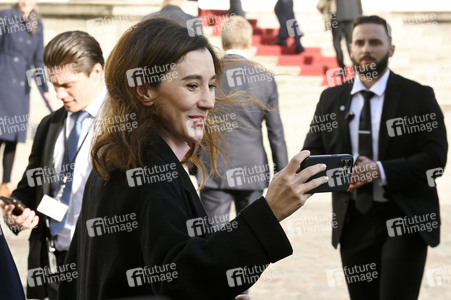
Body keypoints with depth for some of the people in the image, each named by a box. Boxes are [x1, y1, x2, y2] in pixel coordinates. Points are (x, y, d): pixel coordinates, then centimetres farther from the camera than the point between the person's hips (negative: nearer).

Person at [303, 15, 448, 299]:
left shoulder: (418, 96, -2)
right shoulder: (331, 99, 9)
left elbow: (434, 157, -9)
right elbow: (312, 155, 10)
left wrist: (381, 171, -22)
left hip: (405, 222, -4)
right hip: (353, 220, 4)